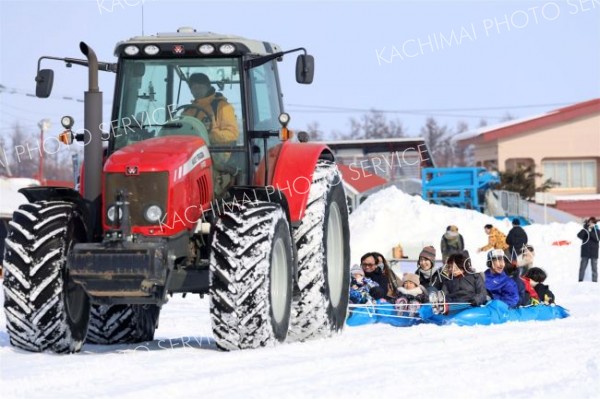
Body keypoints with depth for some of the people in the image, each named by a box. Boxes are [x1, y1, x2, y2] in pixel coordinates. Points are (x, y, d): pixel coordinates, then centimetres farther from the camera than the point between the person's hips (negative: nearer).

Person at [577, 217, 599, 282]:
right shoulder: (584, 230, 5)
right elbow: (579, 235, -13)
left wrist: (590, 232, -18)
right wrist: (585, 228, -22)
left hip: (594, 253, 0)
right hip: (585, 253, 0)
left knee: (594, 268, 0)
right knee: (582, 267, 0)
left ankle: (594, 281, 3)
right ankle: (580, 281, 3)